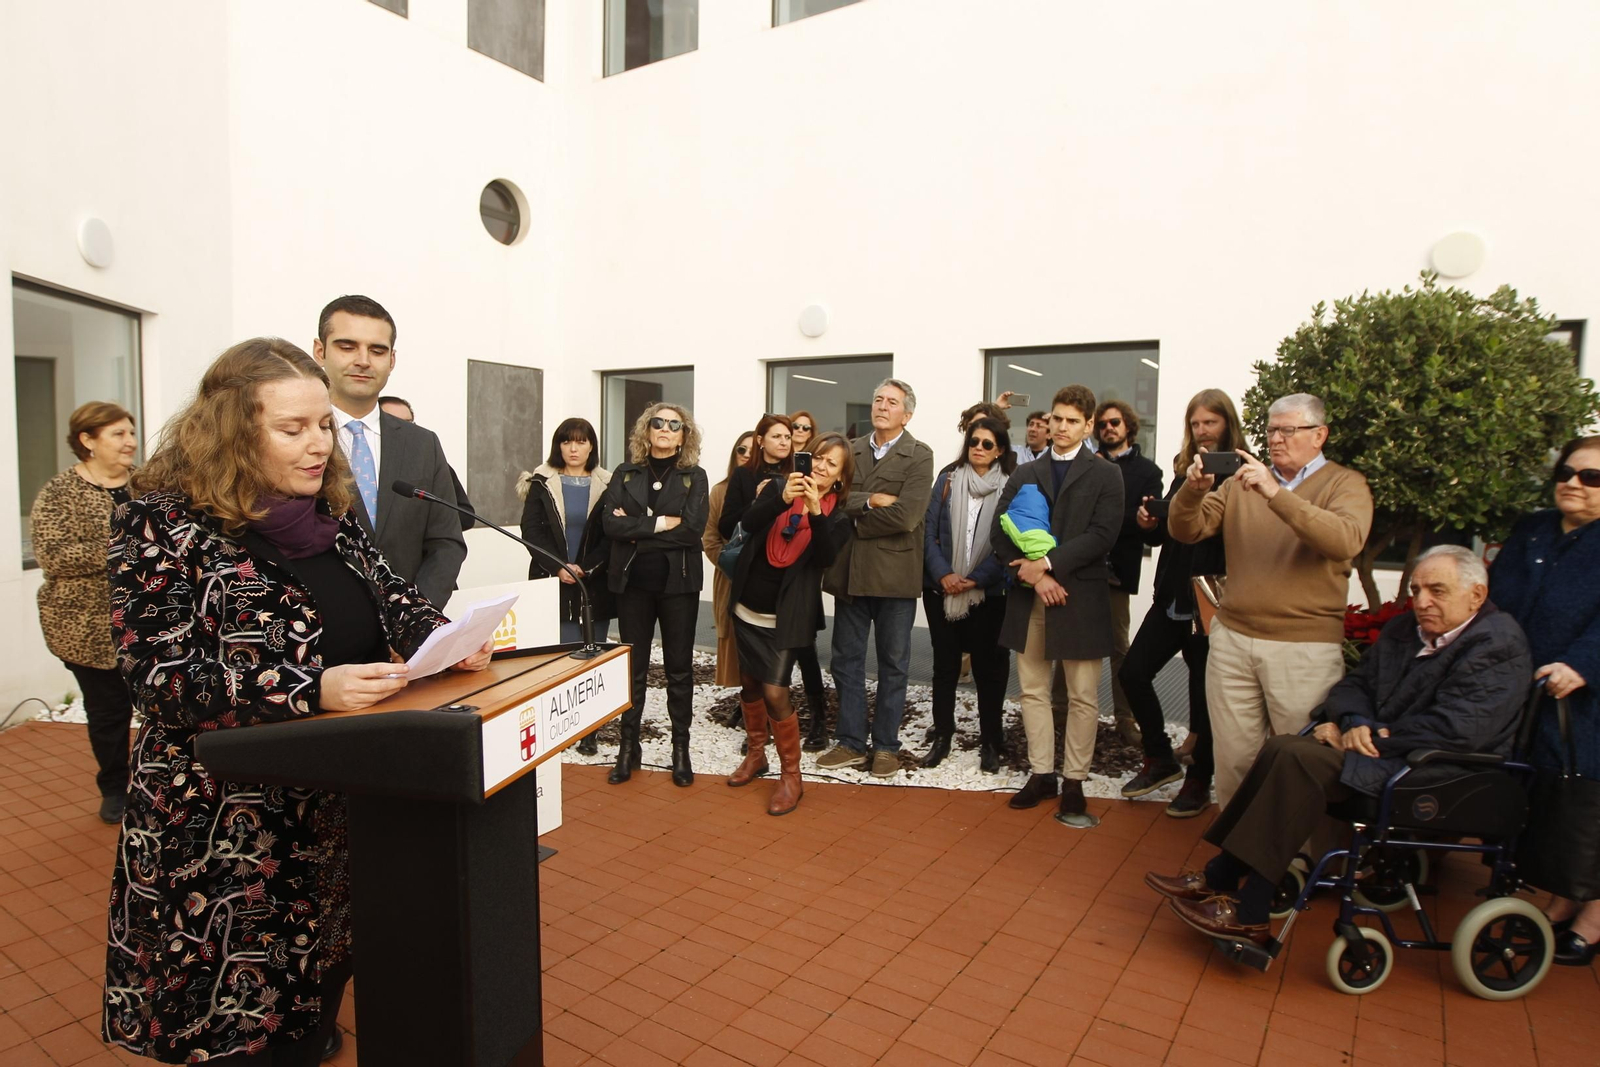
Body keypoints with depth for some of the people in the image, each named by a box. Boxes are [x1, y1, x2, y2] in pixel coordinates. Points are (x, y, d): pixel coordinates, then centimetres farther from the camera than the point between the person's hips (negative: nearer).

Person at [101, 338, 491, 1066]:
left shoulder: (328, 512, 6)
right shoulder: (164, 524, -13)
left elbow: (389, 598, 10)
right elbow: (163, 677, -19)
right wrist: (314, 690, -31)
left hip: (334, 809, 6)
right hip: (221, 832, -5)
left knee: (317, 996, 19)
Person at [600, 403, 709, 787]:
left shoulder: (694, 477, 2)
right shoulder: (625, 474, 7)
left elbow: (693, 528, -13)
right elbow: (610, 523, -8)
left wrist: (636, 530, -11)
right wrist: (660, 523, -15)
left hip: (678, 582, -1)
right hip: (632, 582, 2)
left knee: (679, 668, 6)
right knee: (633, 667, 8)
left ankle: (681, 749, 16)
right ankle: (628, 747, 19)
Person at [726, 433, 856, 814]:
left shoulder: (837, 517, -3)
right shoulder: (779, 485, 0)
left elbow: (825, 558, -20)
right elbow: (749, 522, -14)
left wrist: (815, 511, -32)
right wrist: (782, 500, -30)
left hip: (784, 616, -3)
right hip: (747, 608, 4)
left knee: (774, 691, -12)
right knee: (750, 683, 15)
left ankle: (791, 775, 4)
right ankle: (756, 754, 35)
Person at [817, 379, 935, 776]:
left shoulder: (919, 456, -6)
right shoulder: (850, 450, 8)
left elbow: (905, 516, -19)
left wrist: (853, 517, -10)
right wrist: (870, 501, -19)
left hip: (894, 573, -4)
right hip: (850, 571, 4)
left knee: (892, 664, 9)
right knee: (846, 661, 11)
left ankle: (886, 746, 23)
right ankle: (851, 742, 25)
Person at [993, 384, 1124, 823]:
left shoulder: (1105, 476, 3)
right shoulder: (1025, 474, 12)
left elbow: (1101, 535, -10)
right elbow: (1000, 532, 3)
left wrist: (1048, 563, -16)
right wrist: (1033, 574, -11)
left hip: (1081, 598, -3)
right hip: (1029, 597, 3)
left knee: (1082, 697, 3)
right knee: (1033, 690, 10)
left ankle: (1074, 783, 15)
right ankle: (1041, 773, 23)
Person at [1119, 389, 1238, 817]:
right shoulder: (1185, 470, 11)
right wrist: (1149, 523, -5)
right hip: (1172, 597, 6)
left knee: (1204, 690, 6)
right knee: (1133, 672, 5)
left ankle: (1199, 781, 24)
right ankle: (1160, 759, 25)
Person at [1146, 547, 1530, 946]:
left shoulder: (1497, 646, -11)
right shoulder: (1403, 629, 15)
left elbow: (1456, 730, -22)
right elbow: (1354, 684, 13)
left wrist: (1374, 738, -15)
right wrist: (1355, 724, -9)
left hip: (1440, 776, -8)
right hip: (1387, 748, 8)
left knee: (1303, 759, -25)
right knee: (1283, 746, -12)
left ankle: (1249, 916, -21)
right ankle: (1218, 878, -11)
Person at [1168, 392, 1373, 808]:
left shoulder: (1344, 484, 1)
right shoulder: (1241, 480, 12)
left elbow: (1345, 541, -20)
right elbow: (1186, 531, 4)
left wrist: (1275, 493, -28)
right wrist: (1193, 489, -16)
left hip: (1305, 648, -3)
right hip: (1232, 638, 3)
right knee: (1233, 757, 9)